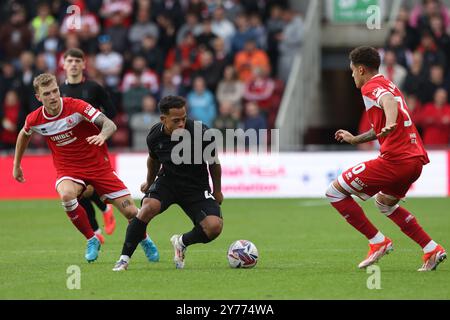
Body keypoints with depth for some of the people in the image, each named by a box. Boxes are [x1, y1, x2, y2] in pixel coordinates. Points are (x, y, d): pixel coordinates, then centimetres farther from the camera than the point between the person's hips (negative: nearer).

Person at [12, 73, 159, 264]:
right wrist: (16, 165, 22)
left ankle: (145, 240, 31)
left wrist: (102, 135, -50)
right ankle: (91, 240, -14)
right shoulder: (35, 120, -9)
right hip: (68, 169, 1)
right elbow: (24, 134, 16)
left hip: (98, 165, -1)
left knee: (131, 212, -5)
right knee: (66, 195, -36)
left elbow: (109, 124, -28)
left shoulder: (76, 106, -19)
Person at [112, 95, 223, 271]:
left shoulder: (201, 133, -22)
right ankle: (124, 258, -20)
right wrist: (149, 182, 29)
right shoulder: (154, 136, -13)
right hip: (167, 180, 1)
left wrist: (217, 191, 9)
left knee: (214, 226, -23)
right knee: (149, 206, -32)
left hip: (197, 187, -1)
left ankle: (181, 243, 10)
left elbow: (213, 162, -2)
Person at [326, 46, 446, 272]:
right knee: (384, 202, 34)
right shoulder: (389, 85, 24)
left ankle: (378, 242, -2)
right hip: (416, 159, 10)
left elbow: (388, 100, -29)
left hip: (395, 160, -10)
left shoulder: (371, 86, -4)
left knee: (335, 192, -2)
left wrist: (390, 123, -48)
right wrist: (355, 139, 48)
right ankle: (432, 250, 24)